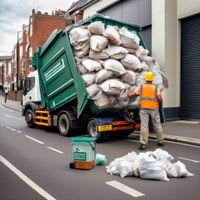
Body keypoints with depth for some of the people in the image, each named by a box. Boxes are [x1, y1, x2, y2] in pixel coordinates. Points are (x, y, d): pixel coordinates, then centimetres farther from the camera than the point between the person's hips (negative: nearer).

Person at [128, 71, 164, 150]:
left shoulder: (141, 87, -1)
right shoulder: (156, 88, -5)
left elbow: (131, 95, 3)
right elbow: (160, 99, -10)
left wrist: (129, 93, 26)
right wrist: (159, 99, 14)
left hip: (144, 109, 0)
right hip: (154, 109, 1)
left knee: (144, 125, -6)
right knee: (157, 125, 14)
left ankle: (143, 144, -11)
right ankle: (161, 141, 26)